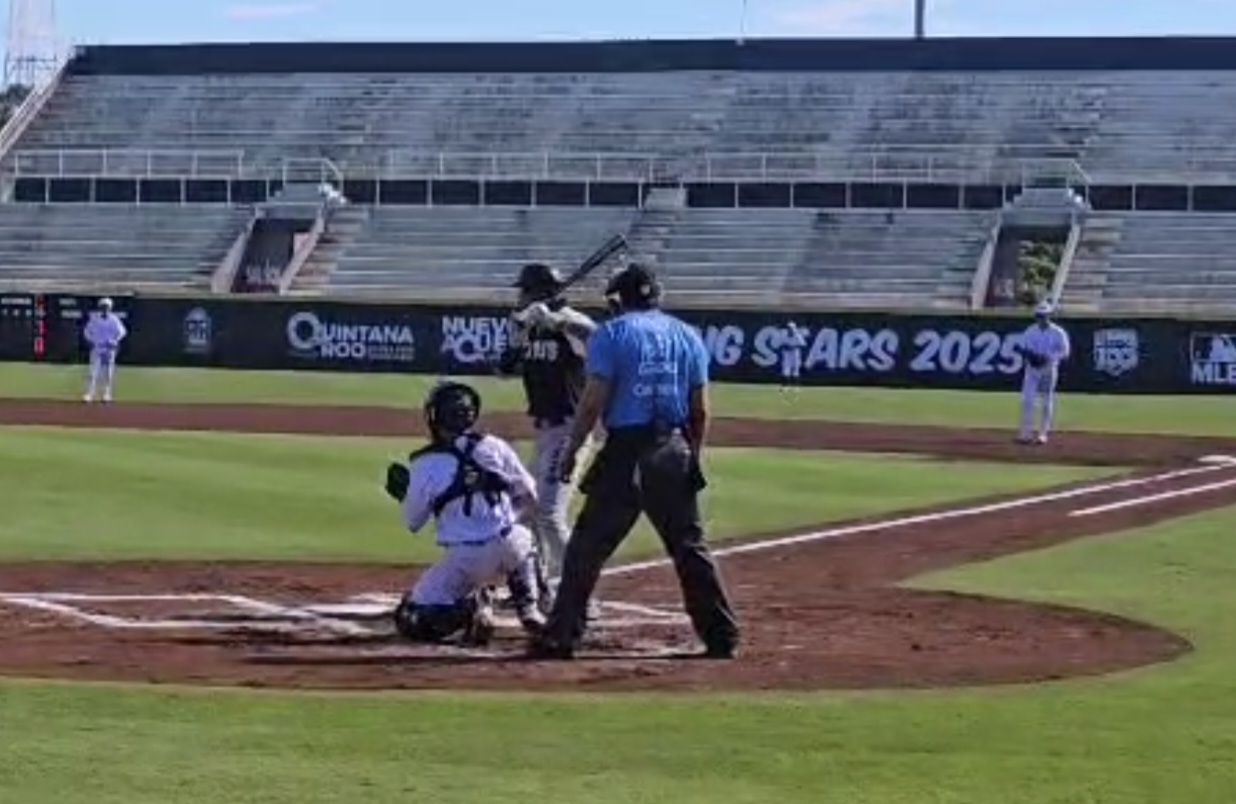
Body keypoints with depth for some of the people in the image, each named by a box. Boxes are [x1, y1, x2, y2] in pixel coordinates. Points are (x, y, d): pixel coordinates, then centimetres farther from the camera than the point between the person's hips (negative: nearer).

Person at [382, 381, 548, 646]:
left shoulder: (424, 464, -1)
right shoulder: (495, 446, 6)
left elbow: (413, 523, 7)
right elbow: (528, 498, 13)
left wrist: (403, 495, 26)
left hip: (464, 559, -3)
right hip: (509, 548, 3)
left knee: (411, 620, 9)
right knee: (522, 539, 41)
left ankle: (471, 608, -16)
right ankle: (530, 610, 21)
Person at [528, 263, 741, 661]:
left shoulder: (611, 334, -3)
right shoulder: (688, 336, 11)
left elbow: (594, 400, -10)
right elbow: (700, 410, 10)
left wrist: (572, 450, -3)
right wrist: (692, 456, 19)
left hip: (625, 450, -4)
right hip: (674, 450, 4)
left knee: (588, 546, 0)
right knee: (690, 547, 12)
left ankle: (560, 638, -1)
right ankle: (721, 636, 10)